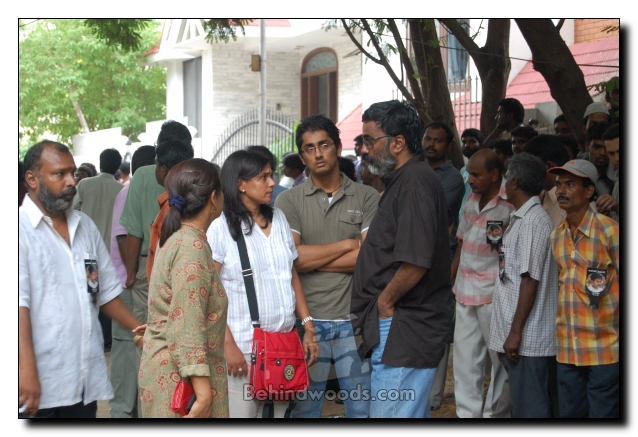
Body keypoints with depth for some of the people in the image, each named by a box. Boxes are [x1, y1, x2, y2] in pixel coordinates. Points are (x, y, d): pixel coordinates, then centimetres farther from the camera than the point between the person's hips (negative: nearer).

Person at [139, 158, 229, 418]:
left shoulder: (178, 239, 11)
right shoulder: (193, 248, -17)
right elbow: (187, 328, -23)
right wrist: (204, 392, -24)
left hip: (167, 372, 10)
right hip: (182, 377, -10)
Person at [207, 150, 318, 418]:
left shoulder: (278, 219, 13)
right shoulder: (221, 228, -5)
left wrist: (308, 327, 10)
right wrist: (228, 345, -15)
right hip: (243, 347, -5)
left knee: (279, 411, 9)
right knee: (242, 412, -2)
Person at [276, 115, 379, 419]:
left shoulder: (367, 197, 3)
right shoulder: (289, 201, 3)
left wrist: (311, 259, -9)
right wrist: (348, 244, -7)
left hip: (354, 319, 0)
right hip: (307, 320, 0)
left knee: (363, 408, 7)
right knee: (304, 408, 8)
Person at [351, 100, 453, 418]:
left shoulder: (415, 183, -16)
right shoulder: (402, 181, 17)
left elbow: (415, 263, -25)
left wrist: (385, 302, -12)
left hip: (402, 333, -11)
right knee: (414, 414, 17)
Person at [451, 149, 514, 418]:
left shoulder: (511, 204, -11)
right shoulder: (472, 199, 12)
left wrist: (503, 240, -26)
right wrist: (452, 276, 21)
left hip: (494, 294, -7)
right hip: (465, 292, 7)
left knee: (500, 358, 4)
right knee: (465, 357, 9)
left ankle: (496, 413, 15)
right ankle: (468, 414, 17)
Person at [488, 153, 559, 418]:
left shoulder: (534, 221, -14)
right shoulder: (520, 219, 15)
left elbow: (530, 280, -19)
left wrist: (516, 332, -19)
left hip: (528, 338, -10)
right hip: (518, 336, 10)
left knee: (529, 409, -5)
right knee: (520, 407, 14)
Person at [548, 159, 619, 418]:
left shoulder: (609, 230, -9)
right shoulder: (556, 236, 10)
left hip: (605, 348, -6)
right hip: (567, 349, 6)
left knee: (602, 414, -1)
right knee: (570, 413, 12)